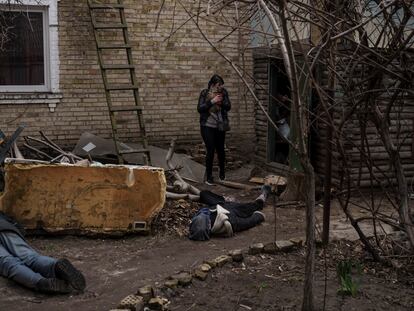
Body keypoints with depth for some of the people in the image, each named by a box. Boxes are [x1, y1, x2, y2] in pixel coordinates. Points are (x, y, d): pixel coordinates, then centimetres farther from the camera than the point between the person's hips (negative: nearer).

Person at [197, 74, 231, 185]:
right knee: (210, 150, -8)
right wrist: (212, 101, -21)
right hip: (207, 126, -3)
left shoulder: (223, 92, 1)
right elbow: (199, 108, -13)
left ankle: (222, 173, 35)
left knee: (220, 149, 12)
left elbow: (228, 107, -5)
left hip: (220, 126, 3)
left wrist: (220, 101, -22)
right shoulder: (204, 93, -6)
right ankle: (209, 177, 3)